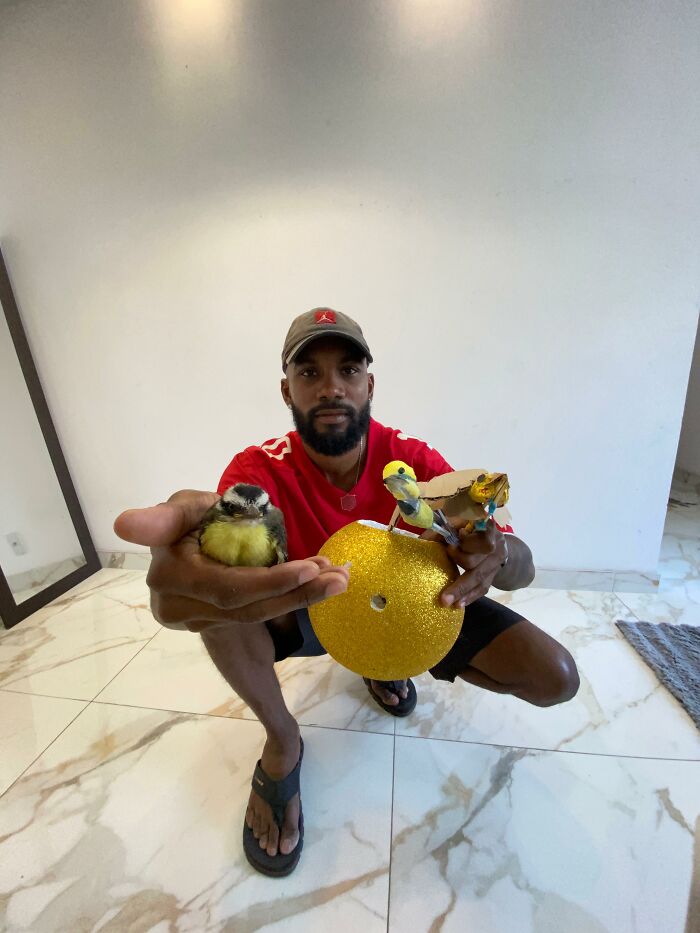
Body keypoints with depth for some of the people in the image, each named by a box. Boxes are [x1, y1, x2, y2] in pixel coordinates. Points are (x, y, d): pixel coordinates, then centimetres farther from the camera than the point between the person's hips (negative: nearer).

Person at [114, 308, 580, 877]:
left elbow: (523, 568, -22)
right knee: (213, 590, -30)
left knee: (556, 678, -10)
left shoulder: (414, 461, -19)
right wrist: (187, 560, -63)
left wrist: (496, 555, -46)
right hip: (304, 610, -1)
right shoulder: (261, 469, -20)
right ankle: (282, 740, 0)